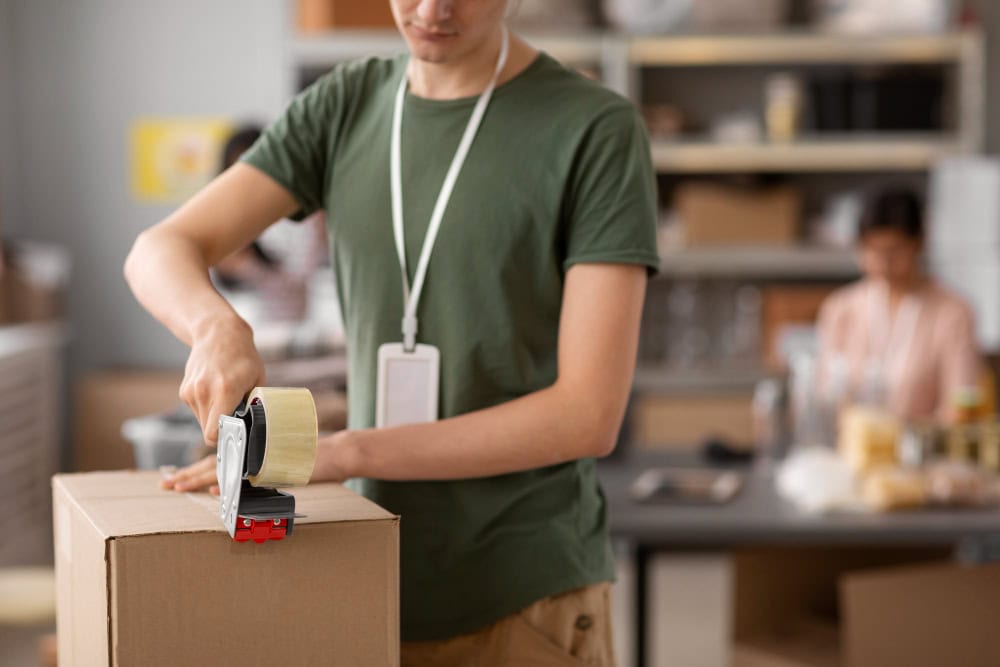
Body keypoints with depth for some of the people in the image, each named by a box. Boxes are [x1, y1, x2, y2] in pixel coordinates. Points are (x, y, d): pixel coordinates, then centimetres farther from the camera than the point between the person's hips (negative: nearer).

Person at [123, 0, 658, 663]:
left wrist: (342, 452, -23)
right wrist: (221, 330, -26)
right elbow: (161, 255, -1)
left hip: (530, 603, -5)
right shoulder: (345, 107, 6)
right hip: (388, 593, 5)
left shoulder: (599, 133, -11)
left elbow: (590, 416, -17)